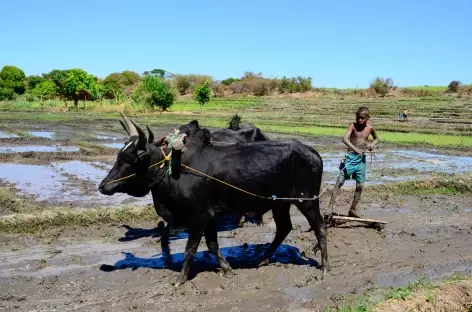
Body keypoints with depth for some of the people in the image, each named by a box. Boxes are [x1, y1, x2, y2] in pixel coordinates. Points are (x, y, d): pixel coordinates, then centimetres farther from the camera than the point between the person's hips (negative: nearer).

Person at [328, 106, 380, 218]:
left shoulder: (370, 128, 2)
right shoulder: (353, 125, -9)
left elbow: (377, 138, 22)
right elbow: (345, 138, -25)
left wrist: (372, 144, -1)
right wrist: (355, 148, -40)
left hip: (361, 158, 4)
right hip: (351, 156, -4)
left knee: (360, 186, 7)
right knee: (340, 181, -13)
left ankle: (353, 209, 22)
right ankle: (330, 207, -13)